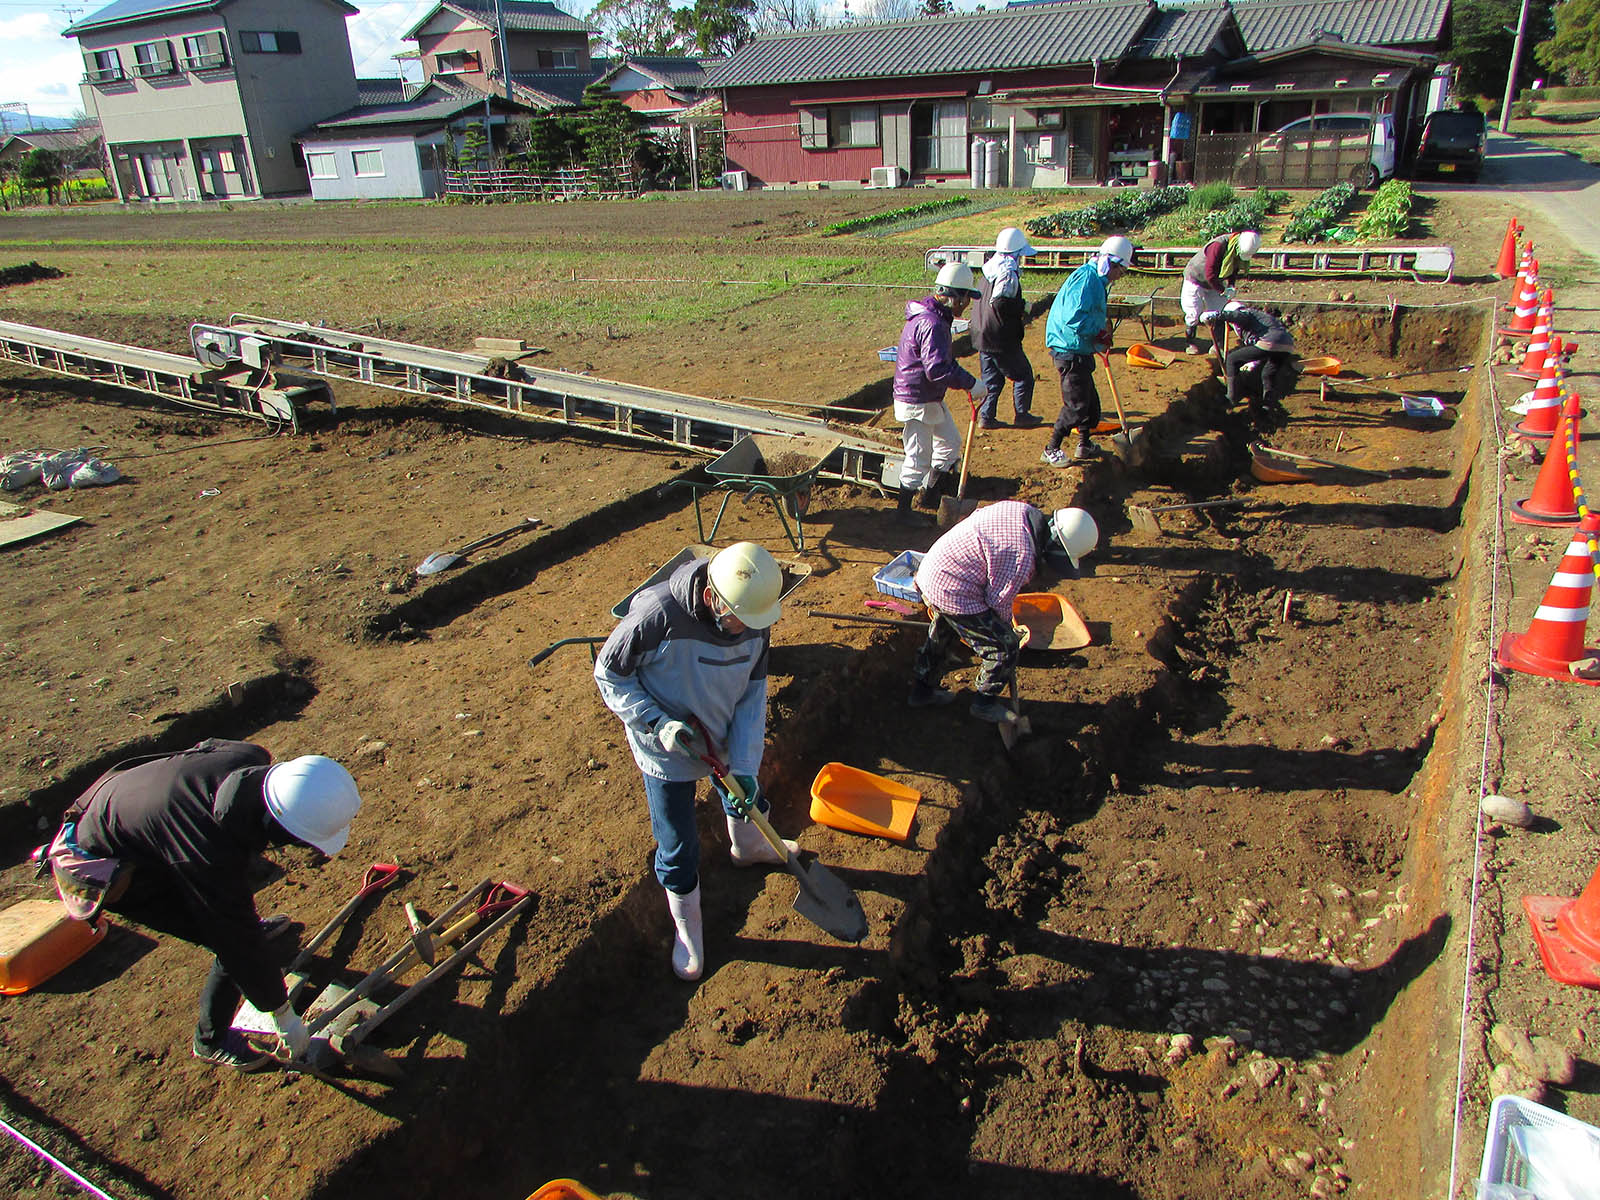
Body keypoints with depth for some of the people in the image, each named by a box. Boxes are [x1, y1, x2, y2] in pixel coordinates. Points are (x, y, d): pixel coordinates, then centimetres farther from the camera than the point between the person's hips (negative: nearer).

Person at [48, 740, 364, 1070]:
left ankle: (252, 926, 60)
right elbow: (240, 944, -29)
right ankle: (212, 1041, 12)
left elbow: (208, 746, -1)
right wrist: (284, 1015, -16)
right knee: (234, 941, -11)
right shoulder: (210, 858, -42)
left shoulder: (252, 757, -27)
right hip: (109, 868, -8)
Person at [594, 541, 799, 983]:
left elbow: (752, 695, -10)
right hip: (668, 754, -5)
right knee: (678, 849, 9)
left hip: (727, 742, 5)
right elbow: (609, 674, -20)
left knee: (744, 796, 30)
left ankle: (747, 846, 66)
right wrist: (657, 724, -30)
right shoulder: (656, 615, -35)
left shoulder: (755, 618, -19)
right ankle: (686, 929, 37)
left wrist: (745, 768, -15)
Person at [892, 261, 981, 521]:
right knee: (918, 460, -1)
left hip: (932, 399, 11)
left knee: (950, 445, 22)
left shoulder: (937, 317, 10)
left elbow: (945, 360, 20)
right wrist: (970, 383, -24)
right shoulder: (931, 324, -26)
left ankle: (929, 493, 36)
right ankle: (904, 511, 13)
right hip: (916, 403, -11)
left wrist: (964, 378, 7)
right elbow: (938, 370, -33)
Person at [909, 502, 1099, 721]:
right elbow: (999, 602, -16)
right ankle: (985, 703, 21)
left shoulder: (1023, 510, -3)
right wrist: (1009, 630, 5)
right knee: (1004, 645, 2)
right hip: (953, 592, -10)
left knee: (942, 635, 30)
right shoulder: (1022, 556, -27)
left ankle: (921, 690, 47)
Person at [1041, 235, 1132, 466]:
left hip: (1079, 351, 11)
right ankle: (1051, 450, 3)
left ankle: (1084, 446, 31)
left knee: (1089, 401, 18)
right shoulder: (1087, 278, -18)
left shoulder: (1096, 280, 16)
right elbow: (1073, 318, -28)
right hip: (1070, 350, -11)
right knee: (1076, 404, -7)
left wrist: (1102, 336, 8)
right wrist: (1100, 331, -17)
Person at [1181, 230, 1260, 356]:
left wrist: (1231, 285, -12)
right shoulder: (1219, 246, -35)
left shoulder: (1240, 252, -11)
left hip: (1215, 284, 7)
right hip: (1195, 280, -7)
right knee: (1194, 314, -5)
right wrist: (1223, 291, -26)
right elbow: (1210, 274, -33)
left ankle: (1217, 345, 7)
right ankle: (1191, 343, 12)